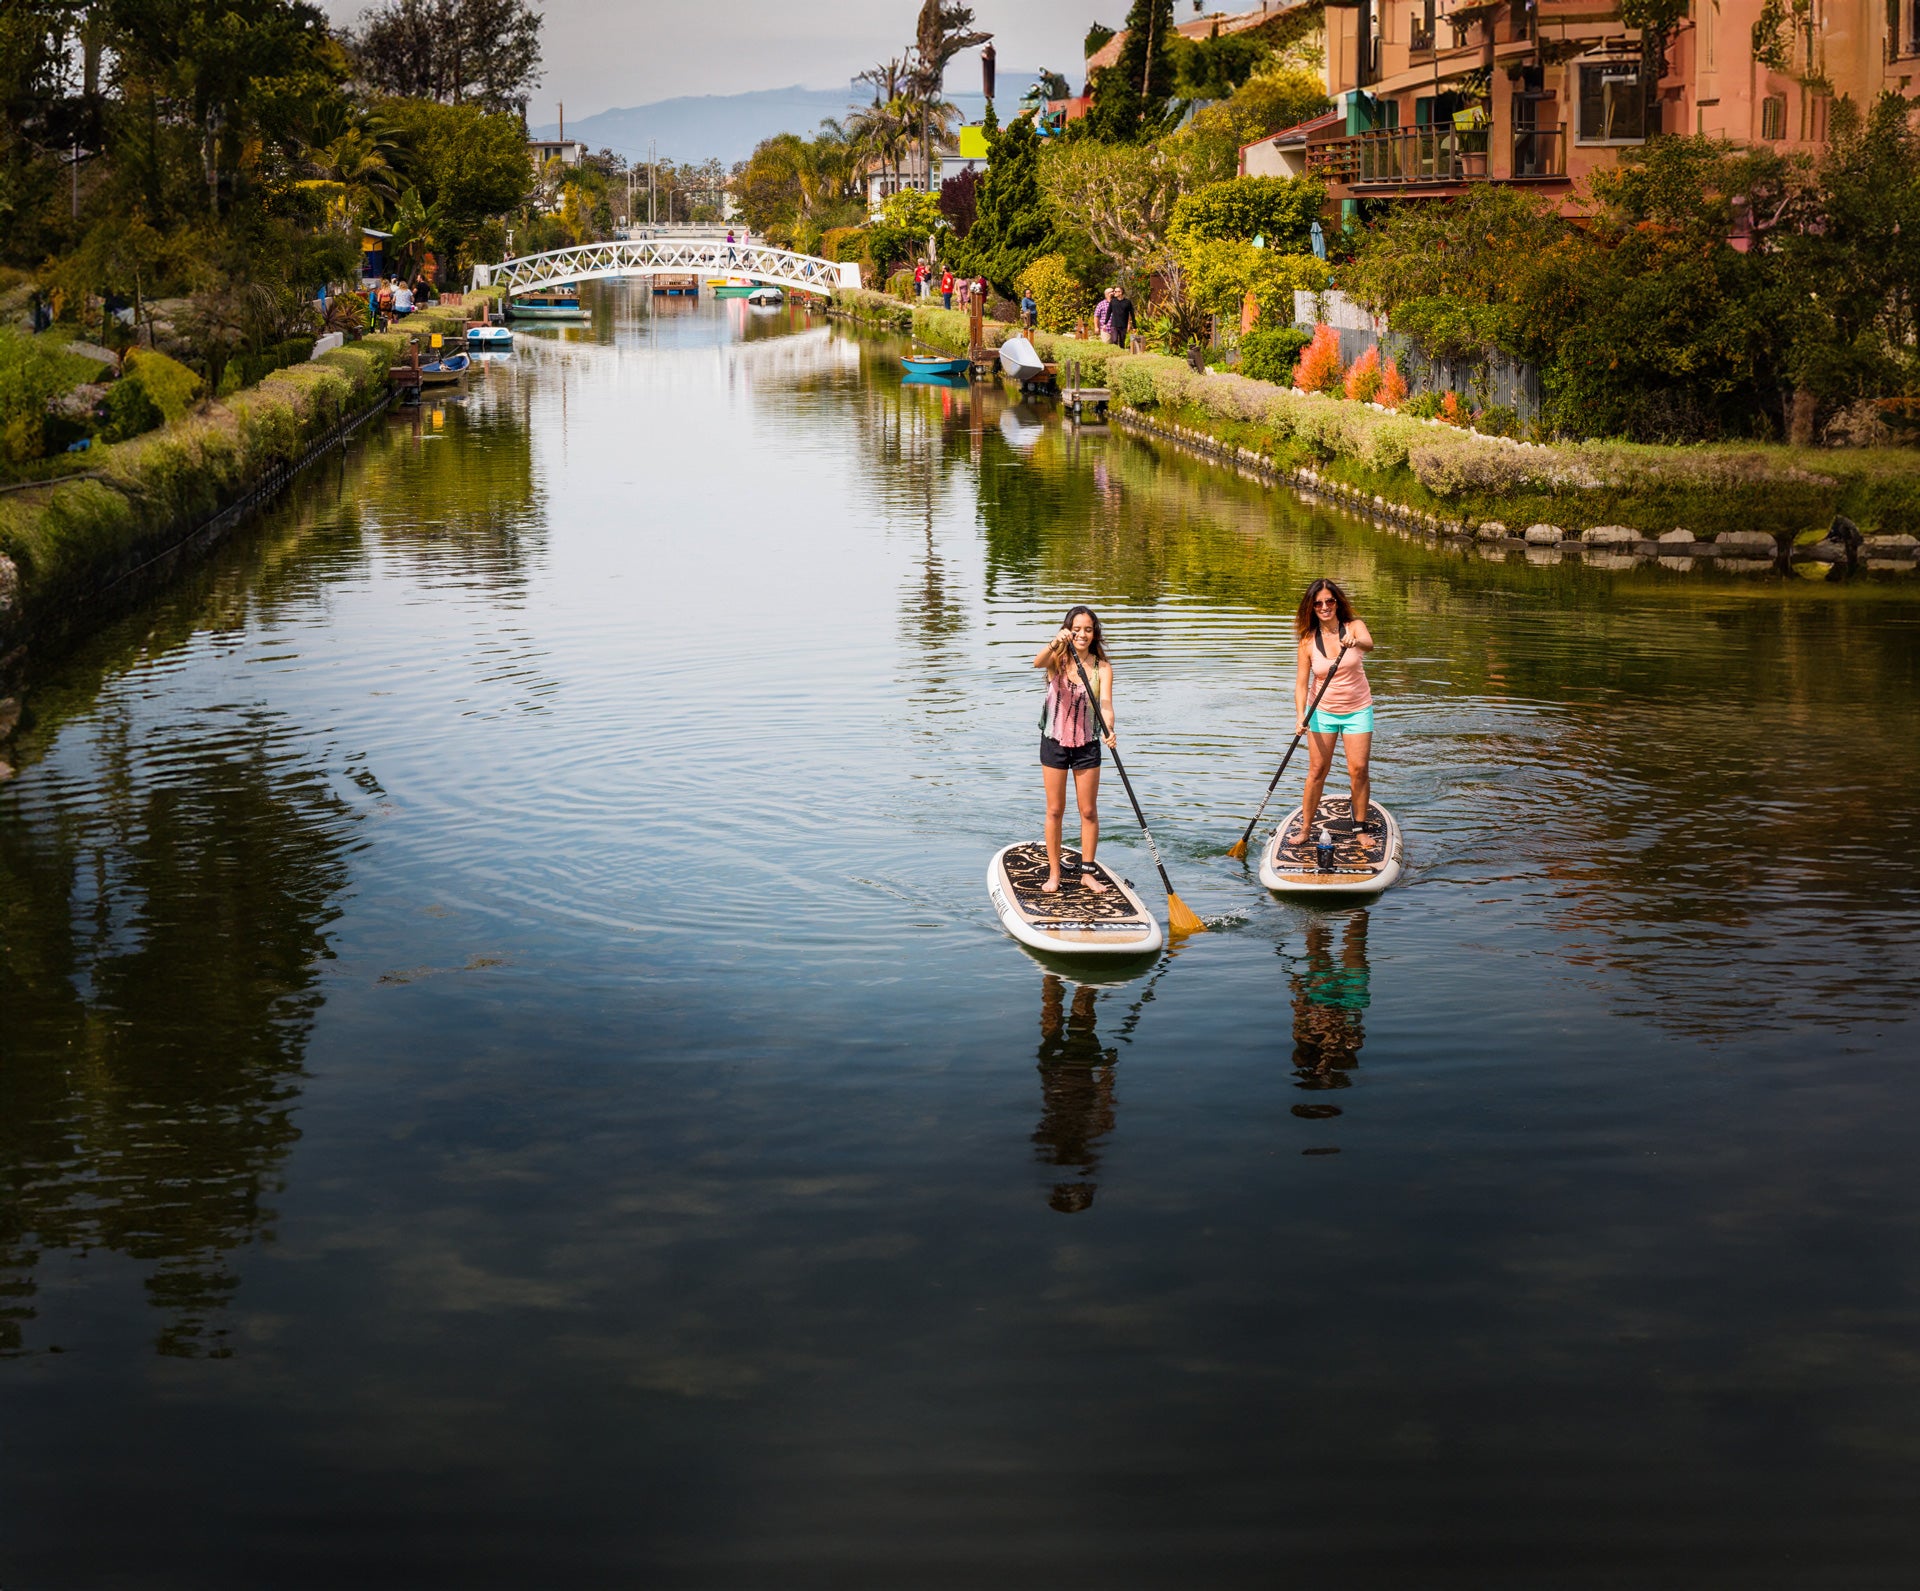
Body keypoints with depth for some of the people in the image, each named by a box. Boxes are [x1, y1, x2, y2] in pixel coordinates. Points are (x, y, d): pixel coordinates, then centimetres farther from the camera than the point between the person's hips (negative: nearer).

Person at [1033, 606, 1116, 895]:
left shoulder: (1102, 668, -6)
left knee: (1089, 811, 6)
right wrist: (1054, 644, -52)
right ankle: (1054, 873, 15)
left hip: (1087, 745, 1)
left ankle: (1087, 872, 18)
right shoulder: (1057, 659, -8)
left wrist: (1109, 728, -39)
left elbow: (1105, 703, -19)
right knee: (1055, 810, 6)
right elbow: (1038, 663, -31)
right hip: (1055, 741, -1)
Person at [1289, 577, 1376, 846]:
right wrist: (1300, 715, -24)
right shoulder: (1308, 640, -6)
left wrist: (1354, 641, -57)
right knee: (1317, 771, -1)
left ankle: (1362, 826, 9)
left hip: (1357, 710, -1)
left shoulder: (1353, 627, -9)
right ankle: (1306, 830, 6)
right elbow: (1301, 683, -8)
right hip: (1322, 711, 1)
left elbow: (1369, 644, -33)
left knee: (1358, 770, -4)